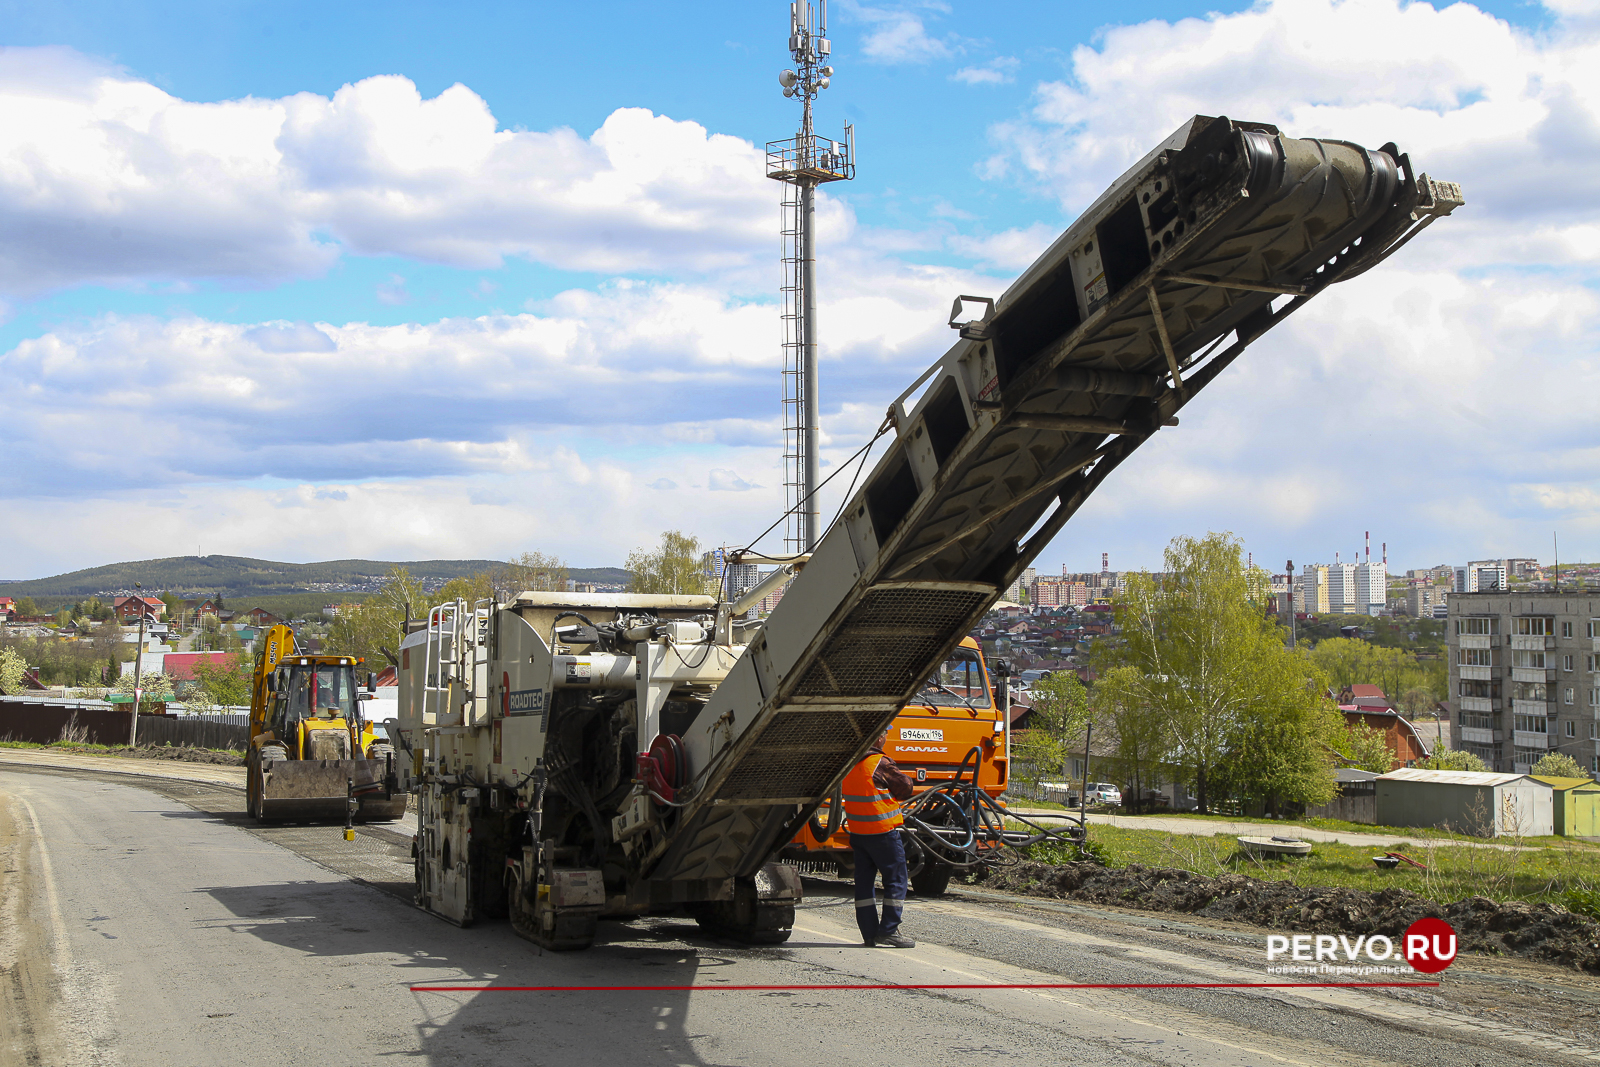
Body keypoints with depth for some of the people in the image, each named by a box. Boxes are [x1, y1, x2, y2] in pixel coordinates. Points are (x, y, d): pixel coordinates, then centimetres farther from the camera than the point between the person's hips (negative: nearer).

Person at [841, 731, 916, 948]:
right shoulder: (880, 764, -15)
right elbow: (906, 787, -5)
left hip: (857, 831, 7)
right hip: (883, 831, -7)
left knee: (864, 881, 10)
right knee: (895, 880, 2)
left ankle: (869, 933, 12)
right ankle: (888, 930, -1)